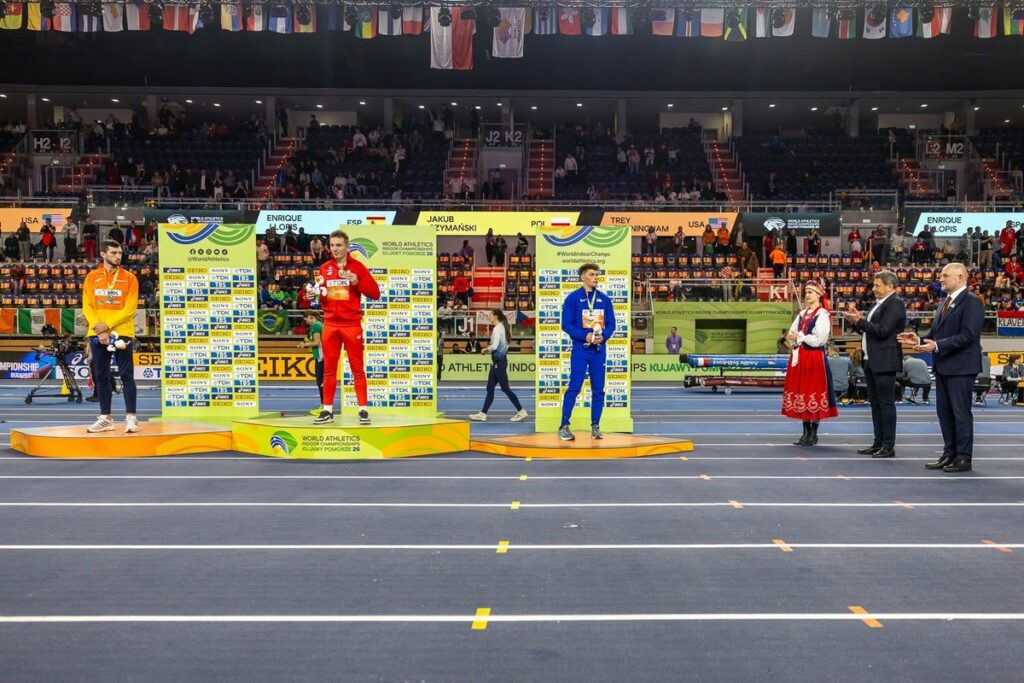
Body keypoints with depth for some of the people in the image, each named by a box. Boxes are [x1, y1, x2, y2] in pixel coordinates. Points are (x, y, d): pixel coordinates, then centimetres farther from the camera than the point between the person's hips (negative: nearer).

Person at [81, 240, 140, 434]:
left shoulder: (129, 278, 2)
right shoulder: (92, 278, 9)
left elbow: (130, 308, -6)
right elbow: (87, 306, 3)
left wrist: (108, 325, -14)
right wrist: (98, 328, -11)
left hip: (122, 333, -3)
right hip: (97, 334, 3)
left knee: (126, 375, -4)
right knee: (101, 377, 7)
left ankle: (131, 418, -2)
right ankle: (105, 418, 15)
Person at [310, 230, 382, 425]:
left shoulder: (357, 267, -1)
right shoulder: (324, 269, 9)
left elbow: (375, 293, -6)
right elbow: (318, 295, 18)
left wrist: (357, 282, -19)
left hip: (351, 324, -3)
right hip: (330, 324, 3)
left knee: (357, 368, 0)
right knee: (329, 368, 6)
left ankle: (363, 410, 5)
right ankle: (327, 410, 13)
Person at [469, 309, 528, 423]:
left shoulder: (497, 329, -16)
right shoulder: (502, 327, 13)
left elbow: (494, 346, -24)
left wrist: (486, 349, -6)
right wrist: (490, 348, 13)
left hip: (499, 362, -10)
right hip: (498, 361, 10)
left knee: (505, 388, -3)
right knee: (490, 388, 10)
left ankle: (521, 411, 4)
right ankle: (483, 414, 12)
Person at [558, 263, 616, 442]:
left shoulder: (604, 299, 10)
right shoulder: (573, 298, -1)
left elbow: (611, 323, 10)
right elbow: (566, 324, -6)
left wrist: (603, 336, -9)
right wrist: (585, 336, -17)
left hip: (599, 349, 4)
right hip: (580, 348, -4)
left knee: (598, 389, 6)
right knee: (574, 387, -7)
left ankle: (595, 426, 14)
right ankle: (564, 426, -2)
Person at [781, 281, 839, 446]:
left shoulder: (822, 315, -7)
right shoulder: (803, 314, 15)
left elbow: (817, 340, -15)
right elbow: (792, 333, 14)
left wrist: (799, 337, -8)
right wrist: (792, 338, -8)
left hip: (814, 357, -7)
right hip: (799, 357, 7)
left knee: (814, 393, -4)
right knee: (801, 392, 8)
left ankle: (813, 434, 4)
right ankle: (806, 433, 15)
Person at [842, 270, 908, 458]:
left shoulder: (895, 303, -12)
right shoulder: (878, 303, 17)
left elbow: (882, 330, -21)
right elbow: (867, 329, 19)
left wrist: (860, 321, -17)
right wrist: (856, 320, 3)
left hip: (884, 362, -10)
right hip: (871, 361, 10)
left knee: (886, 403, -5)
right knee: (875, 403, 13)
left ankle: (889, 446, 0)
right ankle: (878, 443, 20)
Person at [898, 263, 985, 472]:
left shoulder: (971, 301, -12)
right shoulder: (946, 301, 16)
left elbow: (967, 335, -21)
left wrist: (937, 345, -24)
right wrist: (920, 340, 2)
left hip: (960, 367, -9)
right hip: (943, 366, 9)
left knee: (961, 412, -1)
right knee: (944, 412, 13)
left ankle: (964, 458, 7)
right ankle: (950, 454, 22)